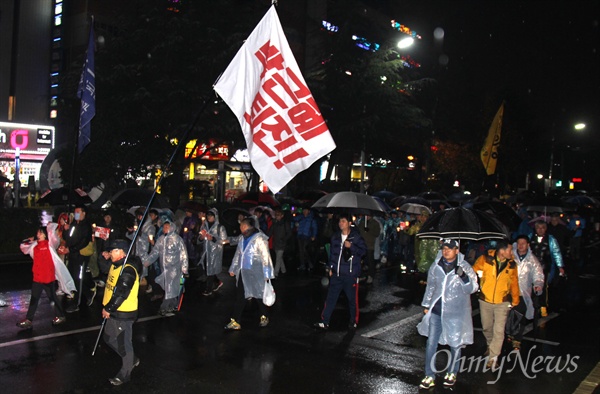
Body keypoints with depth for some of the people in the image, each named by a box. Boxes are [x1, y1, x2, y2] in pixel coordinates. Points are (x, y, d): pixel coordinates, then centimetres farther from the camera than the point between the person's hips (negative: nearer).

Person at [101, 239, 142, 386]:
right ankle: (132, 360, 39)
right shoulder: (115, 266, 6)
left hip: (124, 314, -10)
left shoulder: (128, 271, -23)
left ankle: (124, 374, 20)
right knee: (109, 339, 22)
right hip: (114, 312, 10)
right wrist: (104, 258, 13)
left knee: (123, 343, 3)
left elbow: (121, 294, -26)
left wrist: (108, 309, -17)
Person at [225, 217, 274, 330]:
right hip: (242, 273, 6)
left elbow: (265, 257, -15)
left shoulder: (259, 238, -15)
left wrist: (267, 274, -15)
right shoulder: (242, 238, 8)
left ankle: (264, 317, 30)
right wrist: (233, 269, 19)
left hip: (256, 273, -6)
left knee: (260, 296, 9)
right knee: (240, 297, 7)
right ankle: (235, 322, 12)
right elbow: (238, 254, 17)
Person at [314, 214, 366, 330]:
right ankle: (324, 322, 10)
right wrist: (330, 267, 15)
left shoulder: (356, 237, -6)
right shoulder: (335, 237, 10)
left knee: (352, 299, 7)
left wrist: (351, 246, -20)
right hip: (337, 274, 4)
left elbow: (363, 251, -9)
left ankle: (353, 321, 25)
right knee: (331, 298, 5)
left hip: (351, 274, -4)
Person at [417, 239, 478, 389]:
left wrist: (464, 277, -30)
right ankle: (430, 376, 14)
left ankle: (452, 373, 33)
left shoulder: (465, 267, -7)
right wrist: (426, 305, 18)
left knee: (455, 344, 11)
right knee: (431, 343, 3)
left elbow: (472, 289, -12)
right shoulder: (435, 266, 3)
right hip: (436, 310, 3)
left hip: (456, 312, -3)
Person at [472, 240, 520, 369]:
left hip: (502, 303, 0)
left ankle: (493, 358, 0)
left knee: (499, 331, -8)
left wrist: (515, 301, 10)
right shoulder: (485, 260, -11)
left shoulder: (512, 265, -3)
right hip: (485, 301, 0)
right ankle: (490, 346, 45)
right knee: (487, 327, 17)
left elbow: (514, 283, 7)